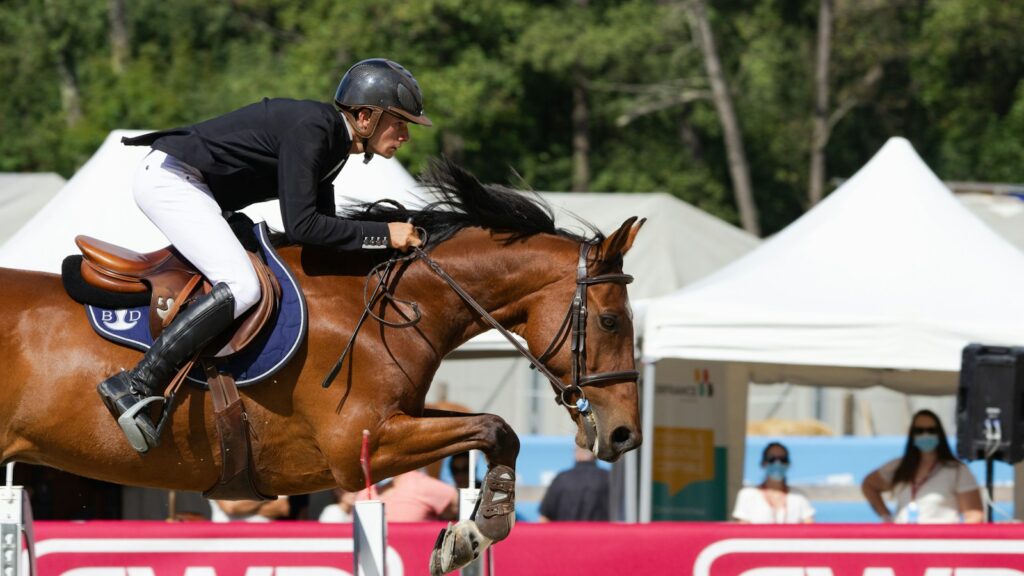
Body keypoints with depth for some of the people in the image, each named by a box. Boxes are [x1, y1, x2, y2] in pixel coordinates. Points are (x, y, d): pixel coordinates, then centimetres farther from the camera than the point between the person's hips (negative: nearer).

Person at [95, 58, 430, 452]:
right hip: (169, 179, -11)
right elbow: (300, 226, -27)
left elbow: (325, 233, 16)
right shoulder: (309, 130, -21)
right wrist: (382, 235, -23)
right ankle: (135, 387, -28)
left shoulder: (334, 143, 9)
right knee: (241, 287, -22)